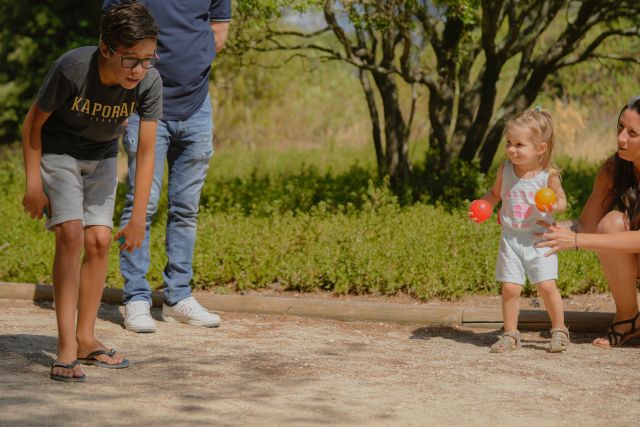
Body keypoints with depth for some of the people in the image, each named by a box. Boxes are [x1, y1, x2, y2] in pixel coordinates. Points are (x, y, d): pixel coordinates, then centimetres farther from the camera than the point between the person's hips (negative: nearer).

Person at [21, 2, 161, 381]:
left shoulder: (150, 82, -26)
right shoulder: (72, 68, -35)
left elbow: (146, 152, -18)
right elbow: (33, 123, -19)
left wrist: (138, 218, -18)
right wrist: (34, 184, -16)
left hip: (102, 157, 4)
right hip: (57, 150, -4)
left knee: (99, 240, 0)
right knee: (71, 234, -18)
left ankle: (86, 339, 13)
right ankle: (66, 348, -20)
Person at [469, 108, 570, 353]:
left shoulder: (548, 175, -10)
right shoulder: (505, 170, -1)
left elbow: (562, 200, 0)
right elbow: (495, 194, 16)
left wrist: (553, 205, -23)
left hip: (539, 239, -3)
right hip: (511, 238, 3)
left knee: (546, 286, -8)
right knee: (510, 288, -1)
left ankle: (559, 330, 11)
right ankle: (510, 334, 13)